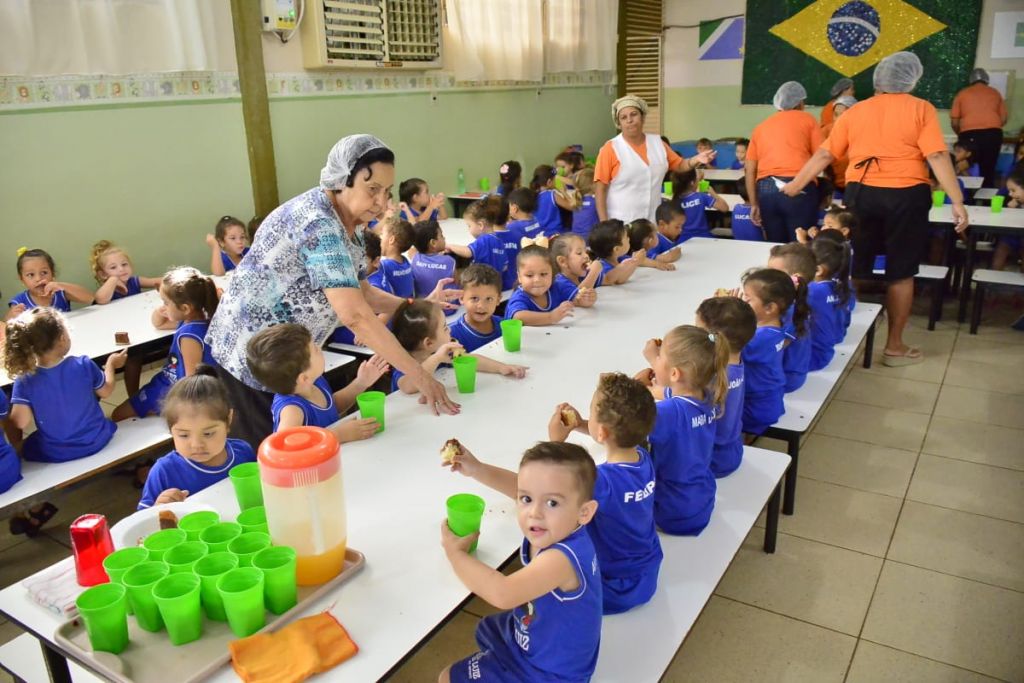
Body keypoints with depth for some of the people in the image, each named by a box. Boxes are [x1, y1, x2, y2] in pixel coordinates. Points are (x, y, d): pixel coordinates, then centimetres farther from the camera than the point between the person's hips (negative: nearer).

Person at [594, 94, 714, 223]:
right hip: (620, 225, -4)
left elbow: (680, 165, 18)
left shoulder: (658, 143, 8)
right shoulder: (611, 148, -6)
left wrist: (696, 160, -4)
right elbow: (600, 189, -7)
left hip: (652, 222, 4)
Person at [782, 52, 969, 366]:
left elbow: (824, 155, 6)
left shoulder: (855, 112, 8)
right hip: (905, 196, -3)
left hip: (861, 193, 3)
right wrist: (957, 202, -9)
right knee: (900, 272, 6)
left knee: (855, 269, 12)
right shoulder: (921, 109, -1)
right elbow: (937, 157, -10)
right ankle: (894, 346, 13)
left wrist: (796, 185, 15)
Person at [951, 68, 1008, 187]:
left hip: (969, 135, -1)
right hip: (993, 134, 2)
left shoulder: (962, 93, 14)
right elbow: (1003, 119, 15)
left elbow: (954, 122, 9)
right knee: (989, 170, 4)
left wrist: (960, 135, 27)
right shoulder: (995, 93, 19)